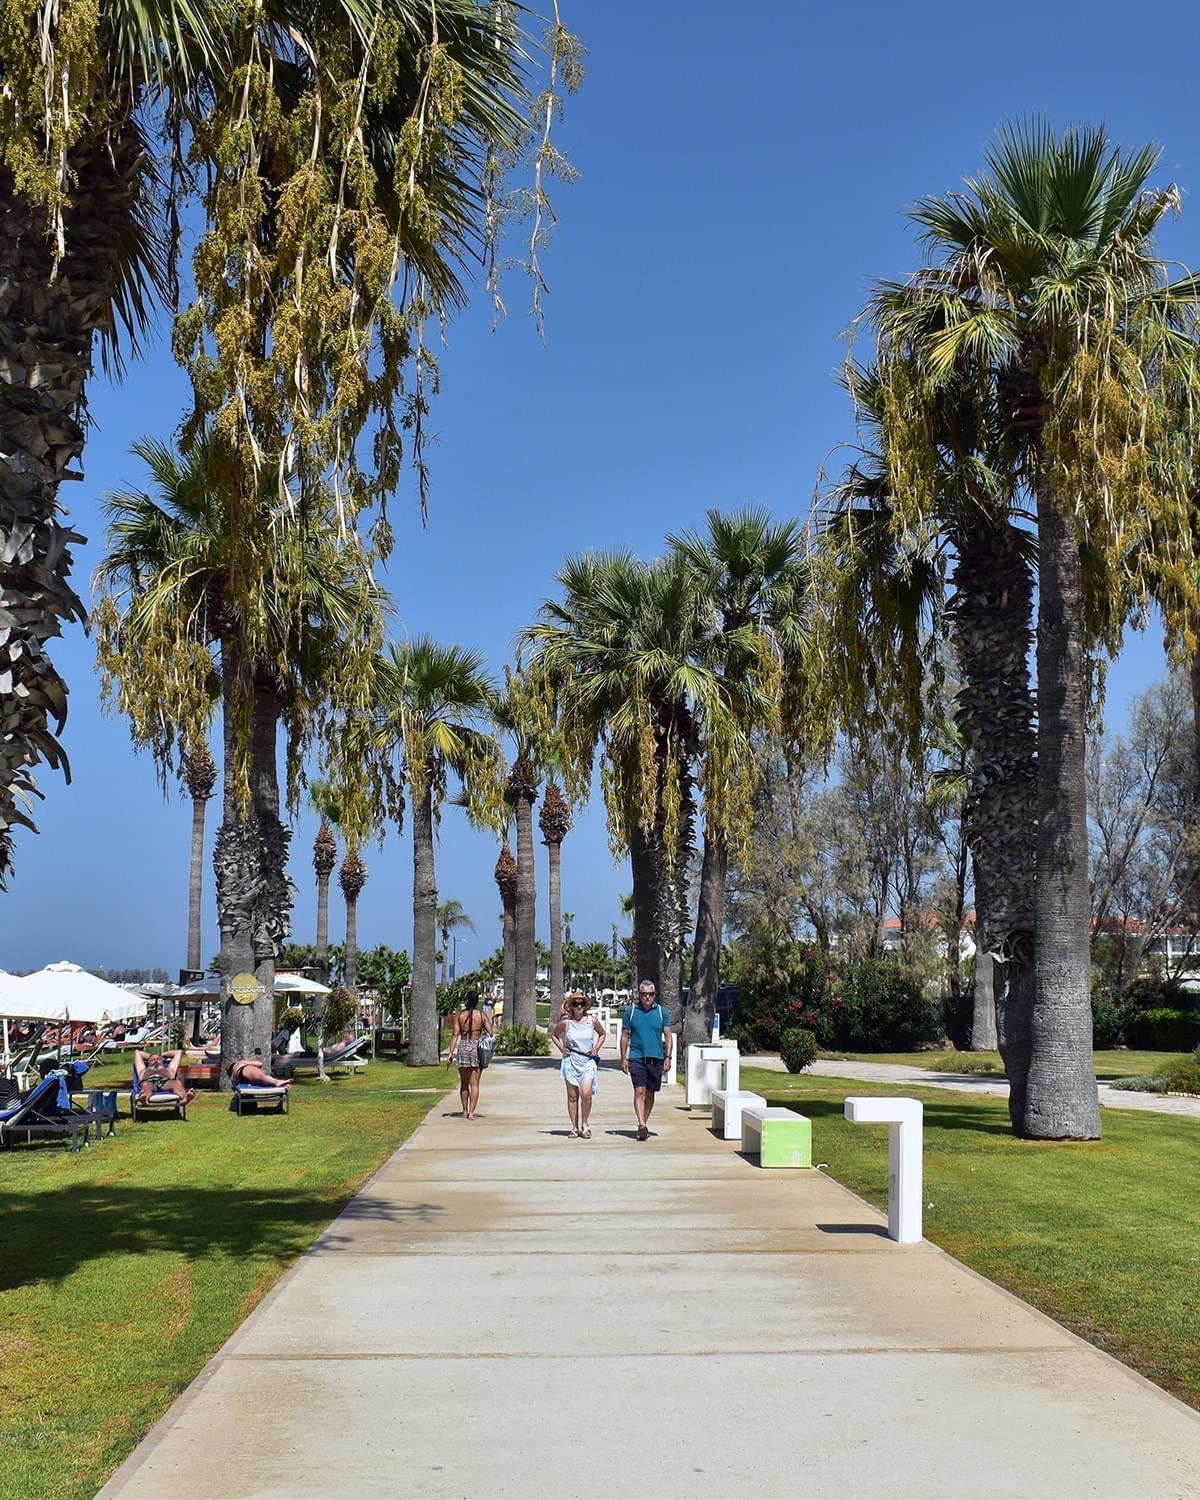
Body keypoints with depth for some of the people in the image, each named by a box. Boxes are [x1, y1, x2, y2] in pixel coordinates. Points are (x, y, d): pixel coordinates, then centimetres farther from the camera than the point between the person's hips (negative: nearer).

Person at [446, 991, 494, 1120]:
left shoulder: (459, 1015, 0)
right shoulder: (482, 1015, -1)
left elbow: (456, 1034, -5)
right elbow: (490, 1033, -5)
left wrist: (451, 1052, -4)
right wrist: (492, 1023, 16)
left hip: (463, 1048, 1)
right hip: (477, 1048, -1)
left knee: (464, 1083, 15)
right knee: (474, 1083, 1)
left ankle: (465, 1111, 19)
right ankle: (472, 1112, -4)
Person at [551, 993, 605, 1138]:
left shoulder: (592, 1021, 1)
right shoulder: (566, 1023, -1)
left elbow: (602, 1034, 18)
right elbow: (553, 1034, 16)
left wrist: (596, 1048, 5)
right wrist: (562, 1049, 5)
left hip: (588, 1061, -1)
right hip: (571, 1061, 1)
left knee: (586, 1093, -15)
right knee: (572, 1096, 3)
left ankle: (584, 1123, 5)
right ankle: (575, 1127, 14)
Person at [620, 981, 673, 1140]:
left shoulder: (662, 1012, 5)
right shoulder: (631, 1011, 3)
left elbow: (668, 1036, 6)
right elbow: (625, 1036, 7)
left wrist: (668, 1057, -4)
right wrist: (623, 1058, 1)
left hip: (656, 1058, 2)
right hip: (636, 1057, -2)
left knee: (650, 1093, 10)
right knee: (639, 1092, -13)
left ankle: (644, 1123, 23)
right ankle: (642, 1125, -21)